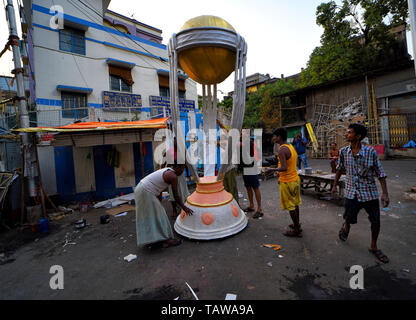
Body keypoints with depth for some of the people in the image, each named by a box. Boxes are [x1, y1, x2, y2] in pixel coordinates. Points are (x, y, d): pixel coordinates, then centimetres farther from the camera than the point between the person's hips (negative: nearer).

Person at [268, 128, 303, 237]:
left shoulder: (282, 150, -21)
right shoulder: (291, 147, 9)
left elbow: (284, 168, -30)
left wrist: (272, 169, -14)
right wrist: (279, 171, 18)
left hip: (287, 182, -9)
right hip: (295, 179, 9)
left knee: (290, 206, 4)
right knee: (295, 204, 20)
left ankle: (296, 230, 16)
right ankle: (297, 224, 35)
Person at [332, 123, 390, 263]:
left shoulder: (371, 152, -13)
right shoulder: (344, 152, -5)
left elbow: (380, 173, -7)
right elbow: (339, 169, 10)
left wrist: (385, 193, -10)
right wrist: (335, 185, 13)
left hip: (369, 192, -1)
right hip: (352, 192, 1)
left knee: (376, 222, 8)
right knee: (349, 219, 8)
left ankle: (373, 247, 31)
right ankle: (345, 227, 45)